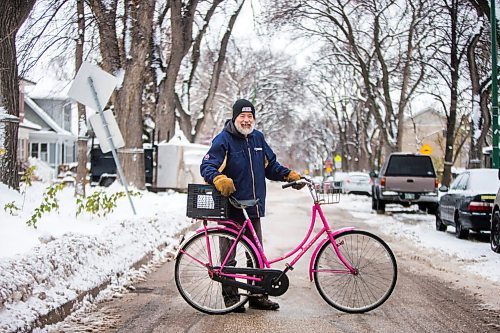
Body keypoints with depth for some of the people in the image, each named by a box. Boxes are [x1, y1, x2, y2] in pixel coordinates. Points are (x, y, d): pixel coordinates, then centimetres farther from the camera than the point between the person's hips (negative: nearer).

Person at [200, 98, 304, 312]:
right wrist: (219, 178, -34)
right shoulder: (223, 140, -7)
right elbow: (207, 166, -14)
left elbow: (270, 165, 21)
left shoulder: (258, 138, 12)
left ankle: (257, 295, 22)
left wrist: (289, 175, 6)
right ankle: (231, 297, 13)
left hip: (253, 208, 6)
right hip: (230, 208, -6)